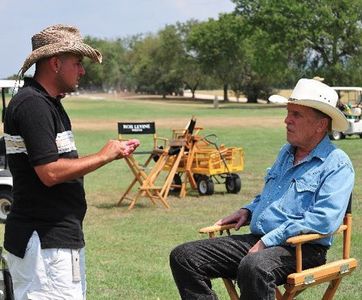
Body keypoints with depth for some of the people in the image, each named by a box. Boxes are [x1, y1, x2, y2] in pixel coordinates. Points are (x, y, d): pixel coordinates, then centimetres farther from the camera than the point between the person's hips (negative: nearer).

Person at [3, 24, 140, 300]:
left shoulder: (48, 102, 16)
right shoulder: (32, 104, -16)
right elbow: (50, 172, -23)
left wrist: (113, 152, 10)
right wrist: (103, 156, -12)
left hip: (63, 235, 11)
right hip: (45, 242, -10)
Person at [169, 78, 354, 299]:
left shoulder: (337, 163, -7)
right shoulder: (286, 152, 20)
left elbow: (325, 219, -20)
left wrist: (268, 241, -20)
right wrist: (248, 211, 12)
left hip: (300, 249, -8)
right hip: (257, 240, 8)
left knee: (253, 267, -42)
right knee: (183, 257, -5)